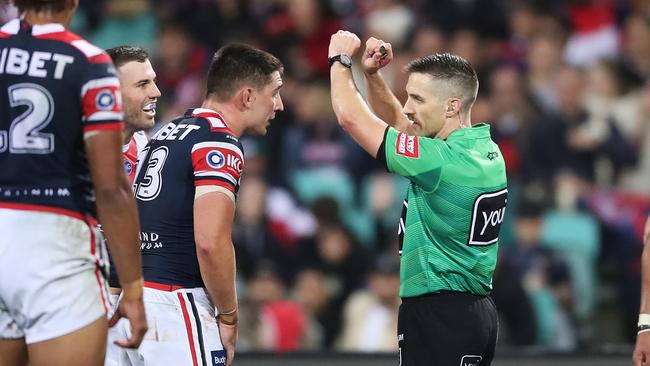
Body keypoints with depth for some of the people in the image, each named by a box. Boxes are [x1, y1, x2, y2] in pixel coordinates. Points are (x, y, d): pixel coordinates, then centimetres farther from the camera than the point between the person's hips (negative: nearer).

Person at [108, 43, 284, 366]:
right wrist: (228, 318, -10)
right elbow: (211, 242, -21)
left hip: (133, 299, 9)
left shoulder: (169, 131, 17)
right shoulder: (220, 143, -11)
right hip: (175, 305, -9)